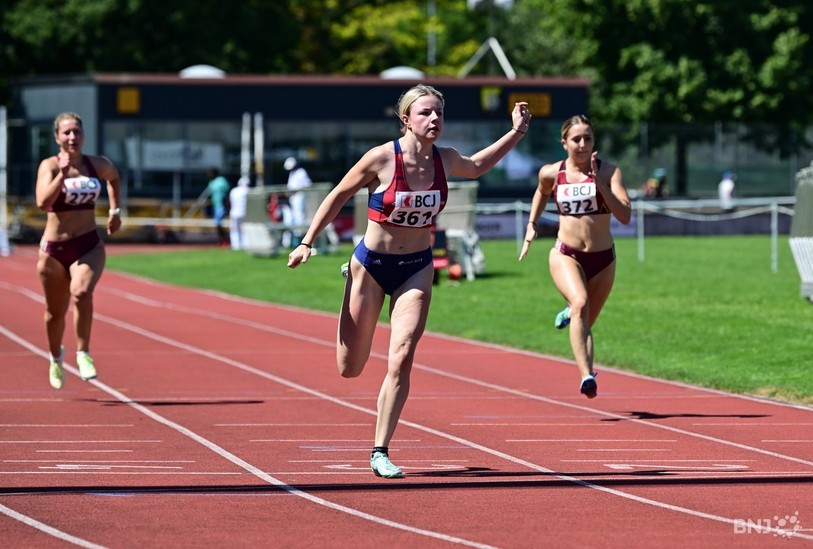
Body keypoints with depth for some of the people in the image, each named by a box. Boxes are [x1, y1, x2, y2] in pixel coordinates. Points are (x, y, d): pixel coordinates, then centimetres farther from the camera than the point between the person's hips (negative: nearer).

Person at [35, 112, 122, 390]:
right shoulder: (49, 166, -9)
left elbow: (114, 178, 25)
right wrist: (62, 174, -31)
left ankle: (83, 354, -19)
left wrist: (115, 210, 19)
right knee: (55, 311, 13)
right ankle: (56, 357, 42)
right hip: (54, 248, 0)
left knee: (81, 292, -30)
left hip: (88, 245, 0)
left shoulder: (98, 165, 0)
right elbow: (43, 202, -25)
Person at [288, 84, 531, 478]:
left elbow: (477, 167, 19)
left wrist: (516, 132, 12)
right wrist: (307, 242, -5)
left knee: (401, 360, -14)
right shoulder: (381, 159, -17)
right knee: (350, 369, 7)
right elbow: (338, 196, -5)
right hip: (371, 266, -2)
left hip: (416, 269, 2)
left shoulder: (445, 161, -5)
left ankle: (380, 453, -4)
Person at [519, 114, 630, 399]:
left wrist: (600, 184, -27)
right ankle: (587, 376, -39)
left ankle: (570, 312, 56)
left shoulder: (609, 172, -9)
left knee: (585, 321, 16)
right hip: (566, 255, -1)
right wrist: (532, 224, 18)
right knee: (581, 304, -30)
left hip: (602, 258, 1)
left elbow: (625, 216, -20)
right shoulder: (551, 173, -1)